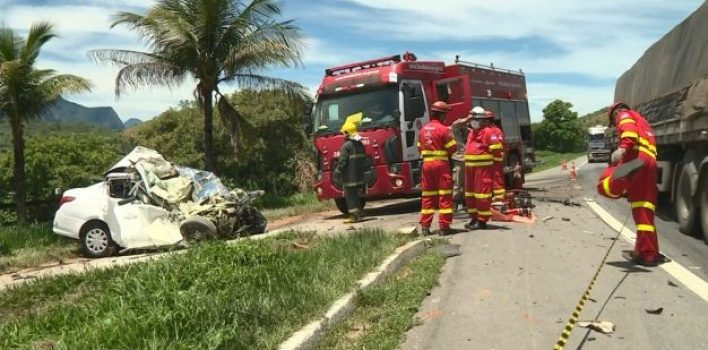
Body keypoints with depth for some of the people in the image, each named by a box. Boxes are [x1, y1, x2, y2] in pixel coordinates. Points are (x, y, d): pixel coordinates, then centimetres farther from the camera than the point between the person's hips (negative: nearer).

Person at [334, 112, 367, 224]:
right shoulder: (360, 144, 10)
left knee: (350, 196, -3)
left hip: (349, 178, -8)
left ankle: (354, 215, -5)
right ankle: (358, 214, 18)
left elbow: (342, 161, -17)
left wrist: (337, 173, -11)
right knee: (357, 196, 15)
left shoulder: (346, 146, -14)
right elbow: (364, 160, 17)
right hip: (359, 177, 8)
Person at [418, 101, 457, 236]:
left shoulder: (423, 129, 9)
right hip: (441, 164, -6)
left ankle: (425, 226, 11)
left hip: (426, 164, 6)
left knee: (427, 195, 10)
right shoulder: (443, 129, -10)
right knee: (445, 195, 0)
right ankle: (444, 226, 0)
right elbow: (453, 148, -9)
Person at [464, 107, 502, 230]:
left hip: (483, 168, -9)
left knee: (482, 193, -7)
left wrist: (496, 166, -9)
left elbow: (496, 150, -13)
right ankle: (474, 218, 23)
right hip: (470, 167, 9)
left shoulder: (488, 132, -10)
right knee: (470, 193, 13)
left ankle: (482, 220, -3)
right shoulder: (472, 133, 17)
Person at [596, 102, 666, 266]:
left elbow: (629, 128, -10)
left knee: (606, 186, -22)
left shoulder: (625, 115, 16)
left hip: (635, 155, -7)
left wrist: (624, 146, -29)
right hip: (650, 162, 7)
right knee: (644, 211, 7)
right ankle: (648, 254, 8)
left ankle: (625, 171, -55)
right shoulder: (644, 123, 41)